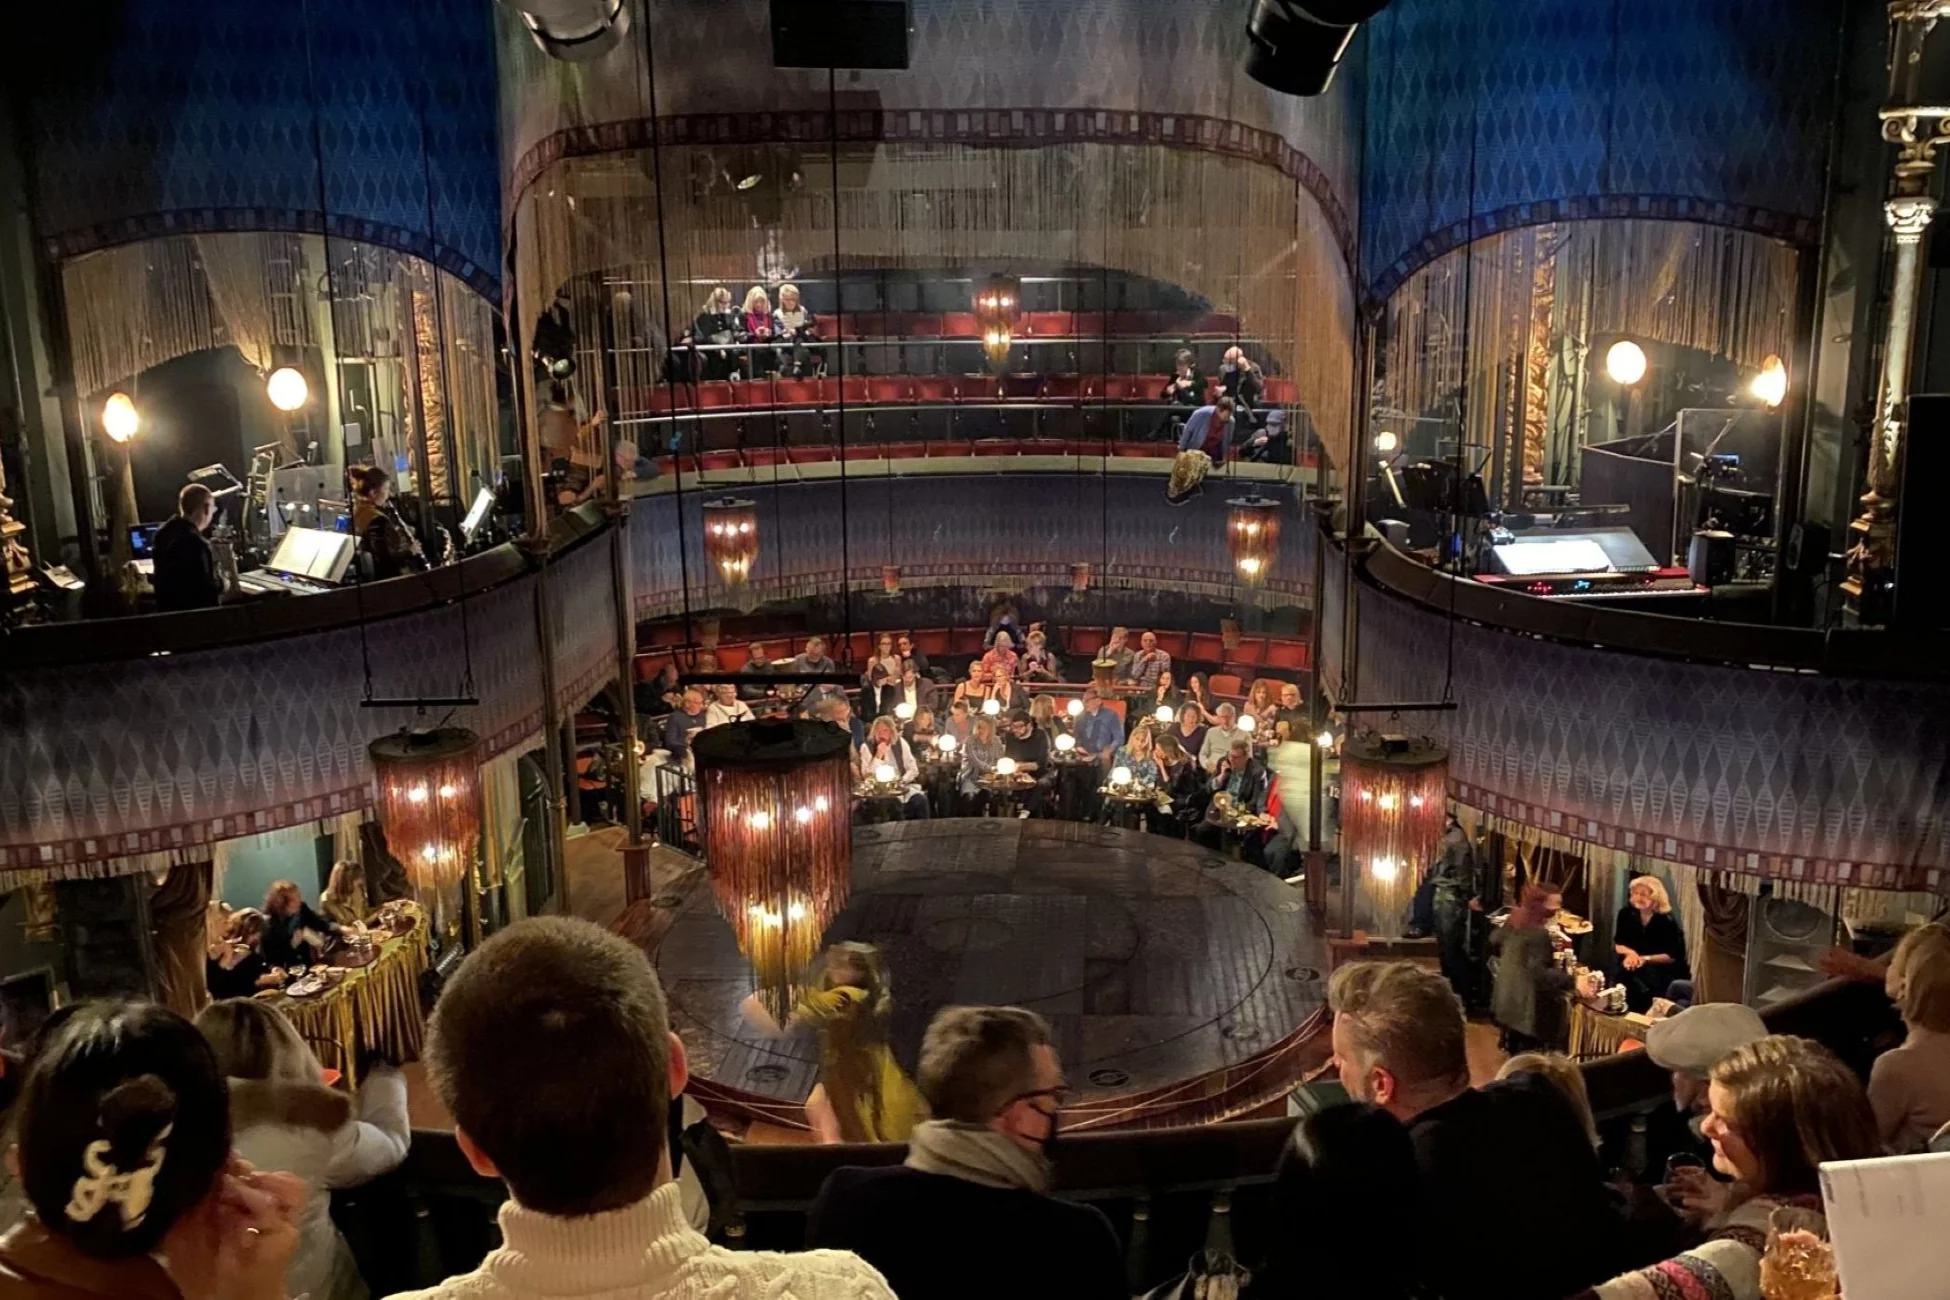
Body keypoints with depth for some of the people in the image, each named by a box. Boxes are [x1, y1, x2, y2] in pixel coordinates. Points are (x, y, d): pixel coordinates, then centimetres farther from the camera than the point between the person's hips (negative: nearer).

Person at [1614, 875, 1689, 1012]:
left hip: (1666, 969, -3)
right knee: (1622, 972, -28)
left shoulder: (1666, 920, -13)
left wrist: (1645, 958, -24)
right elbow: (1617, 944, 2)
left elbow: (1673, 956, -13)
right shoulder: (1626, 914, -2)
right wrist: (1630, 953, -19)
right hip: (1637, 965, 3)